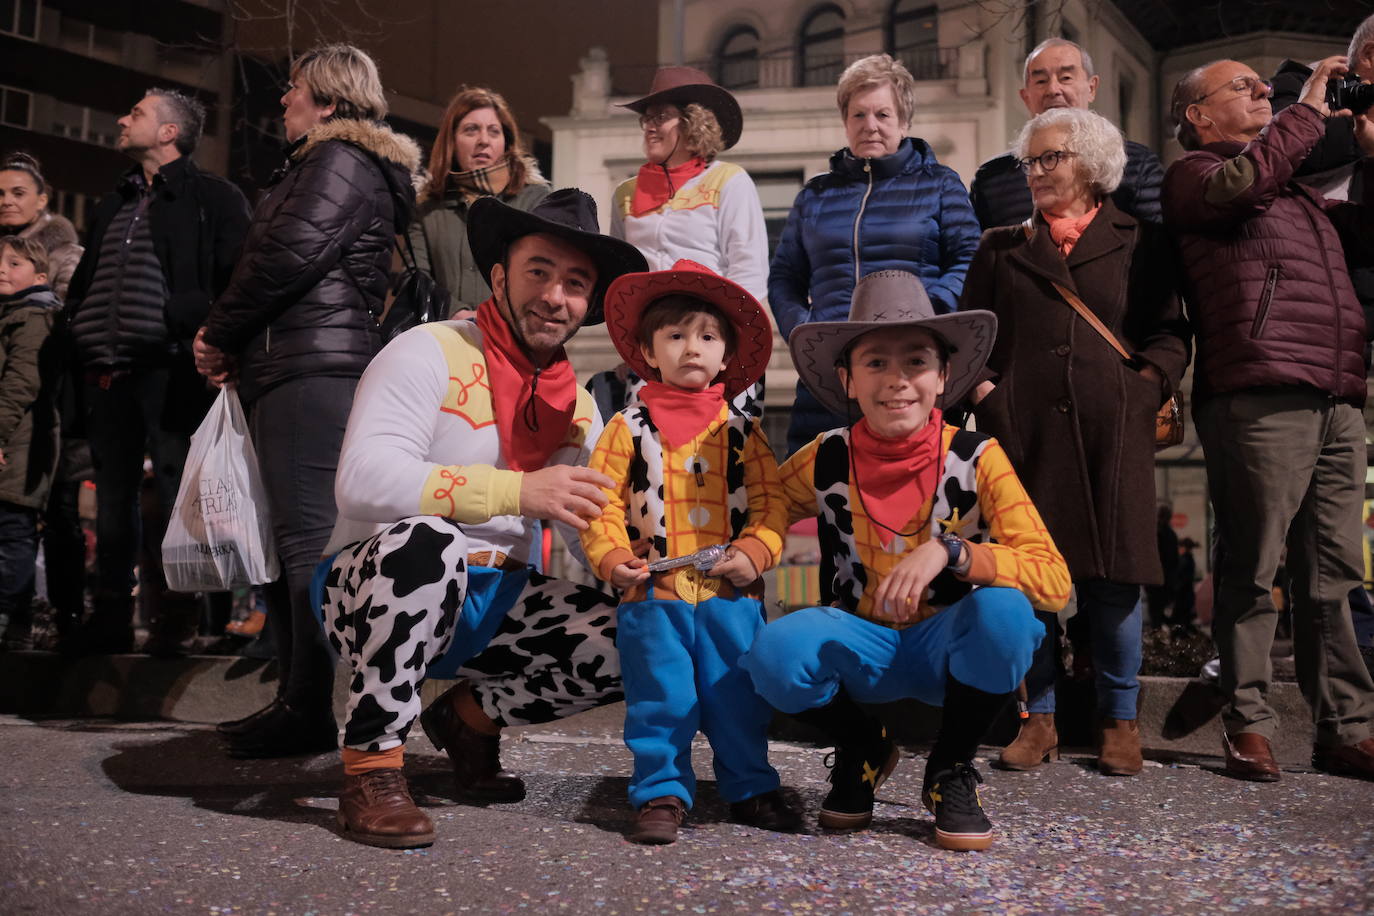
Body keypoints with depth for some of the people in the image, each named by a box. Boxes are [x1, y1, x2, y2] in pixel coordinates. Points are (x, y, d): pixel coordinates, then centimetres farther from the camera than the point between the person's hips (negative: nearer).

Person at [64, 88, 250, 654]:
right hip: (106, 373, 7)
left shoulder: (212, 198, 3)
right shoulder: (113, 206, 25)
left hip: (168, 369, -7)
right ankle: (110, 620, 14)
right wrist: (78, 344, 15)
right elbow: (81, 287, 27)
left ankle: (174, 621, -1)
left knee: (174, 496, -7)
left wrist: (195, 333, -16)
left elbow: (234, 282, -6)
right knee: (113, 498, 8)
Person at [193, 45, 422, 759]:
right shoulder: (319, 163, 29)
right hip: (292, 368, 10)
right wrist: (232, 345, 11)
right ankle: (296, 696, 13)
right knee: (290, 537, 9)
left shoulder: (340, 160, -3)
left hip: (314, 366, -10)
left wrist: (220, 332, -4)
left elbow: (292, 252, -15)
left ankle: (311, 710, -12)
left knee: (308, 538, -13)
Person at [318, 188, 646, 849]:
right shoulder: (430, 355, -12)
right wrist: (516, 491, -34)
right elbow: (361, 483, -28)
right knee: (424, 539, -39)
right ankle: (370, 765, -20)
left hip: (494, 604, 6)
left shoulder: (578, 405, 9)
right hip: (374, 592, -6)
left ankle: (469, 717, 11)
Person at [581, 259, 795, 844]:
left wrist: (754, 552, -11)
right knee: (660, 702, 4)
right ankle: (662, 792, 17)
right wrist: (611, 557, -13)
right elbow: (601, 498, 0)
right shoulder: (629, 429, 3)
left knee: (738, 700, 9)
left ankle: (750, 788, 25)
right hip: (653, 596, -1)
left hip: (730, 595, 2)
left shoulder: (742, 432, 8)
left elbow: (771, 499, 5)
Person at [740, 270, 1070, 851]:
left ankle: (951, 769, -5)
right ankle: (862, 750, 6)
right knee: (774, 652, -30)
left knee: (1004, 610, -34)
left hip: (949, 649, -1)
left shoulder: (977, 460, -13)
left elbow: (1054, 580, -21)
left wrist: (949, 553, -35)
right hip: (861, 648, 1)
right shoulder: (825, 462, -7)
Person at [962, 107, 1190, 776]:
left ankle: (1118, 720, 13)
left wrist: (1145, 385, -7)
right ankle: (1037, 717, 12)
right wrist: (980, 387, -2)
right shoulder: (1001, 248, 19)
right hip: (1024, 431, 1)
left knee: (1113, 575, -2)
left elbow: (1169, 333, 11)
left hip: (1110, 432, -1)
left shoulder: (1139, 244, 14)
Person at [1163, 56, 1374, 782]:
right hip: (1259, 396, -7)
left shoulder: (1302, 195, 31)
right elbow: (1242, 184, -13)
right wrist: (1309, 110, -1)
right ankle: (1247, 724, 1)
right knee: (1252, 570, -6)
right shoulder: (1193, 174, 9)